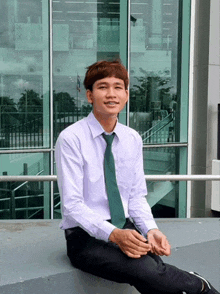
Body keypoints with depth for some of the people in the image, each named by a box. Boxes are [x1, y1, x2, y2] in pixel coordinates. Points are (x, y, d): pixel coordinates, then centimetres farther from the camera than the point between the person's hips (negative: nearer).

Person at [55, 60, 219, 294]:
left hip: (125, 228, 4)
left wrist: (151, 229, -10)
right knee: (147, 272, -30)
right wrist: (114, 234, -27)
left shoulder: (133, 139, 6)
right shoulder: (70, 139, -11)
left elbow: (137, 197, 9)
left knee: (155, 266, -29)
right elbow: (72, 205, -15)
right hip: (85, 234, -4)